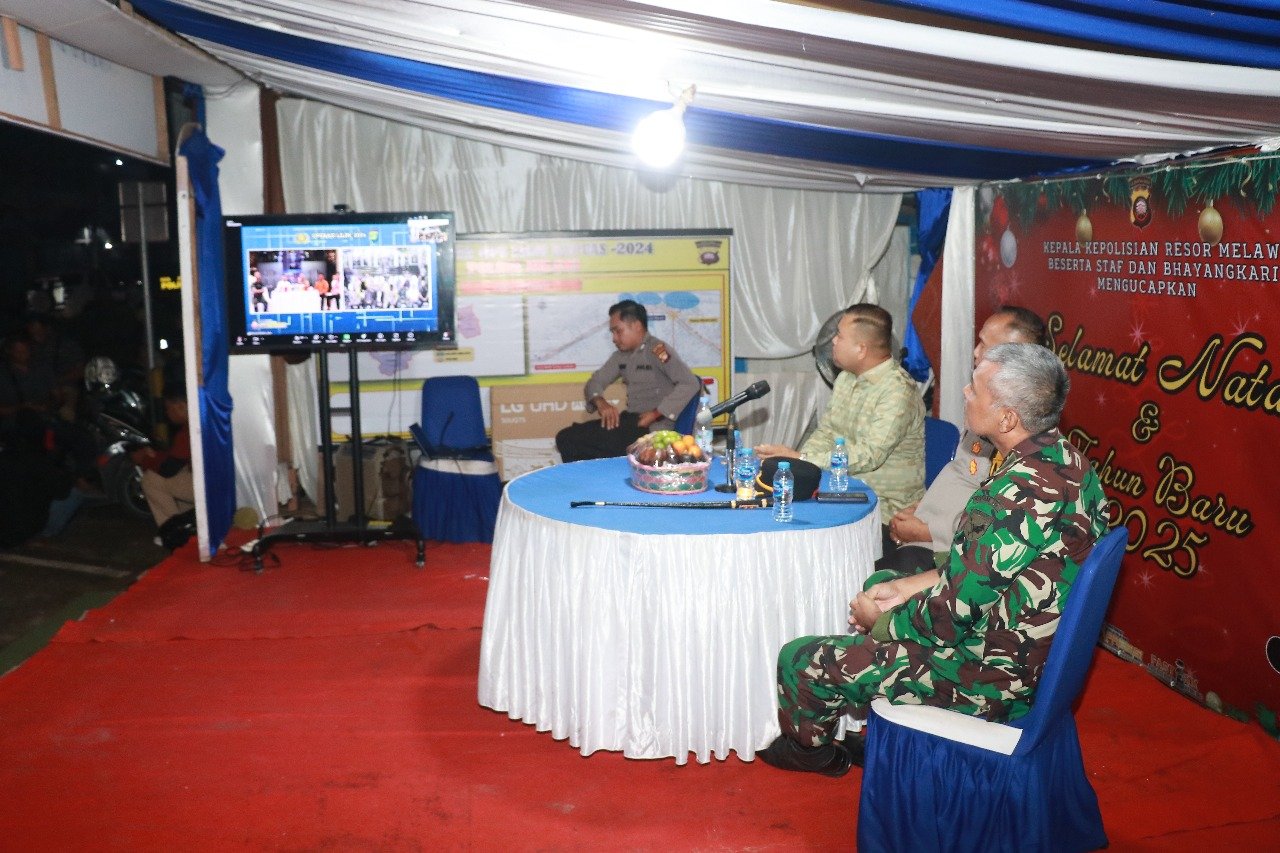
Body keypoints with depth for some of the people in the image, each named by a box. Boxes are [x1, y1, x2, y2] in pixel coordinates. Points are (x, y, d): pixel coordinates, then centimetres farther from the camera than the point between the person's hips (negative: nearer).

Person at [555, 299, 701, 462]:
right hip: (629, 421, 8)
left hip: (653, 428, -8)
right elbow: (595, 382, 20)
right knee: (566, 438, -8)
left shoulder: (657, 351, -8)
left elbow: (691, 384, -19)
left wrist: (655, 414, -20)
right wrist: (601, 403, -4)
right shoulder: (621, 356, 15)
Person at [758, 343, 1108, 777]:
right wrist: (907, 587, 7)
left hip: (992, 678, -10)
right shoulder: (1069, 462, -1)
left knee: (801, 660, 1)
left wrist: (878, 620, -5)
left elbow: (950, 619, -24)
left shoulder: (1009, 497, -32)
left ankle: (809, 746, 34)